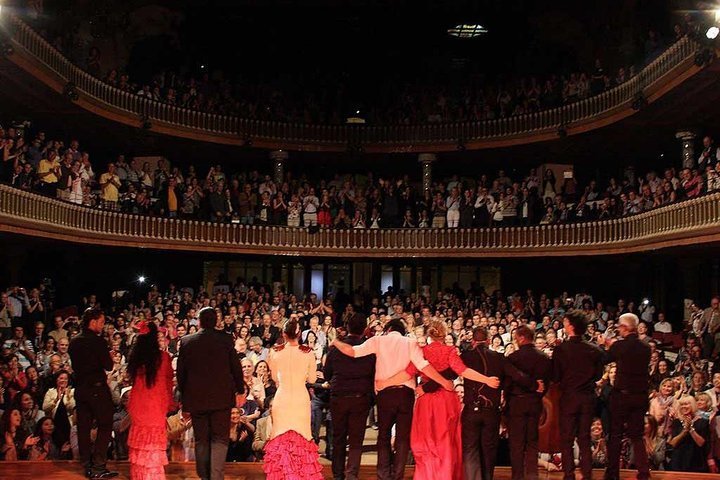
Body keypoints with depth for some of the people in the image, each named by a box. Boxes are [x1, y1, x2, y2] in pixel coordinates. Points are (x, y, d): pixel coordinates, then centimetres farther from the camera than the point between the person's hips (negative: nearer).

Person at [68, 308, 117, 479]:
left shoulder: (74, 342, 9)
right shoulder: (97, 341, -14)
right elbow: (108, 365, -14)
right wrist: (109, 357, 5)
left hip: (80, 388, 7)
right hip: (97, 388, -7)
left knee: (83, 427, 9)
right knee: (105, 426, -2)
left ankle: (87, 466, 14)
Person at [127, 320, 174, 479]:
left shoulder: (134, 356, -3)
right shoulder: (163, 356, -10)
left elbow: (132, 377, 11)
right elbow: (169, 380, 0)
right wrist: (169, 402, 12)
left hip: (138, 403, 3)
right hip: (157, 403, -3)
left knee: (139, 436, 14)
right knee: (155, 439, 5)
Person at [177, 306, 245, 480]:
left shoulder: (186, 341, 0)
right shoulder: (226, 339, -5)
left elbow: (181, 373, 4)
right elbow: (236, 367, -2)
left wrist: (185, 402, 14)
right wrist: (240, 389, 12)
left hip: (196, 399, 2)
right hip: (222, 398, -2)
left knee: (201, 440, 13)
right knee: (220, 439, 3)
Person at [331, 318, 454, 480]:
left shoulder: (379, 340, 4)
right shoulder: (410, 342, 4)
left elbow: (352, 351, -3)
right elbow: (423, 365, -9)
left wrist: (336, 342, 14)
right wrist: (444, 382, -7)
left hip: (385, 393, 0)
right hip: (406, 392, 0)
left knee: (384, 435, 14)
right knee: (403, 436, 8)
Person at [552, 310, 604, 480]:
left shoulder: (561, 349, -12)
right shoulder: (594, 350, -4)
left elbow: (555, 377, -8)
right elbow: (598, 374, 6)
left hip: (568, 397, -3)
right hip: (588, 397, 3)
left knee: (566, 440, 6)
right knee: (585, 439, 12)